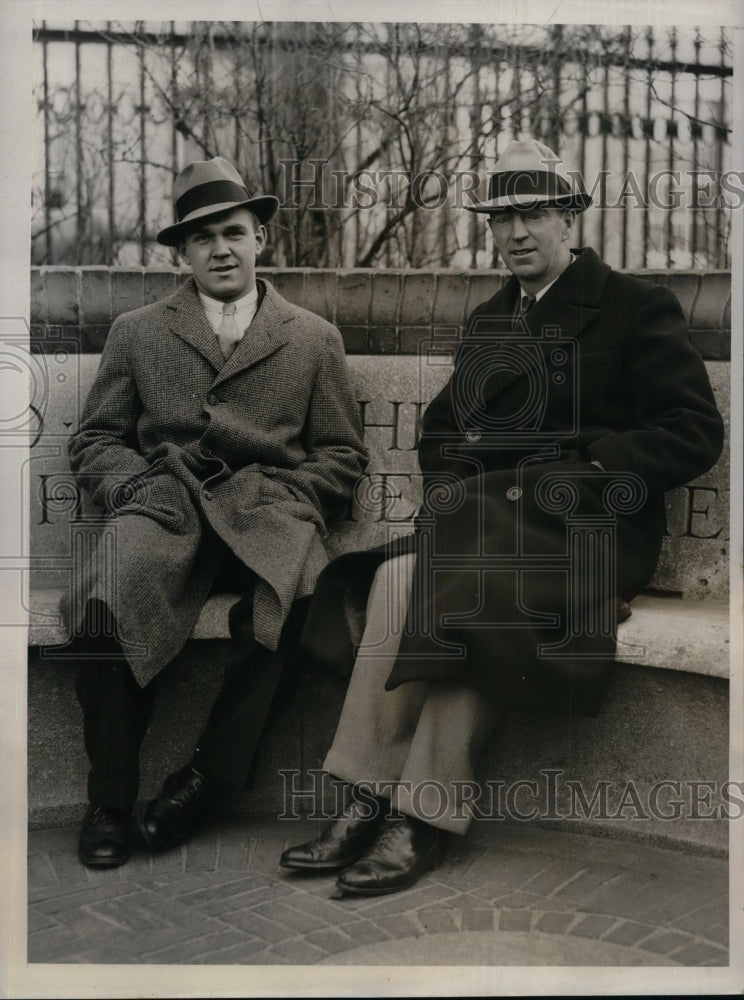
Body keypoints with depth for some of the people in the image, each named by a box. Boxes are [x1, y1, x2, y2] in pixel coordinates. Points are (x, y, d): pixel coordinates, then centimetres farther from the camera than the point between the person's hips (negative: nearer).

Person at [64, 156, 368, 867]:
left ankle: (208, 775, -14)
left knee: (299, 595, -35)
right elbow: (93, 442, 16)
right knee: (98, 602, -33)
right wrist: (139, 489, -4)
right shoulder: (136, 334, 21)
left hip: (268, 513, 0)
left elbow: (342, 454, 15)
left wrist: (286, 501, -3)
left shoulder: (314, 340, 20)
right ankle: (110, 796, -12)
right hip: (163, 507, 0)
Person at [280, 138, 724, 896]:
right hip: (488, 514, 5)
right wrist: (447, 487, 6)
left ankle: (418, 819, -23)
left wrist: (580, 471, -13)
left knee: (429, 589, -31)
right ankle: (372, 806, -25)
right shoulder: (489, 320, 23)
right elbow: (441, 428, 29)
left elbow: (695, 435, -3)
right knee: (399, 577, -27)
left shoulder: (635, 306, 4)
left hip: (585, 525, -5)